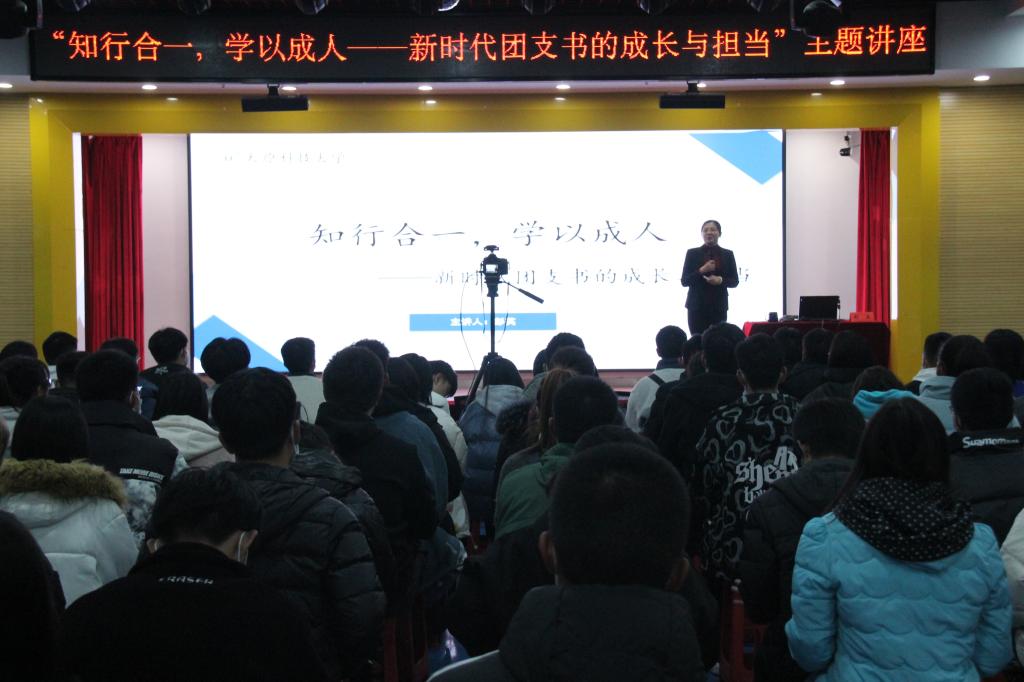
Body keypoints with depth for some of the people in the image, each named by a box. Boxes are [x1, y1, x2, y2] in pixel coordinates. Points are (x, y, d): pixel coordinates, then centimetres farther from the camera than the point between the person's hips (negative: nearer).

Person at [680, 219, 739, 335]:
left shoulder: (727, 254, 8)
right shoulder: (692, 253, 4)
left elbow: (735, 281, 8)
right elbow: (684, 281, 1)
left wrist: (721, 280, -12)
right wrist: (701, 271, -14)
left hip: (719, 306, 1)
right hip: (697, 306, -1)